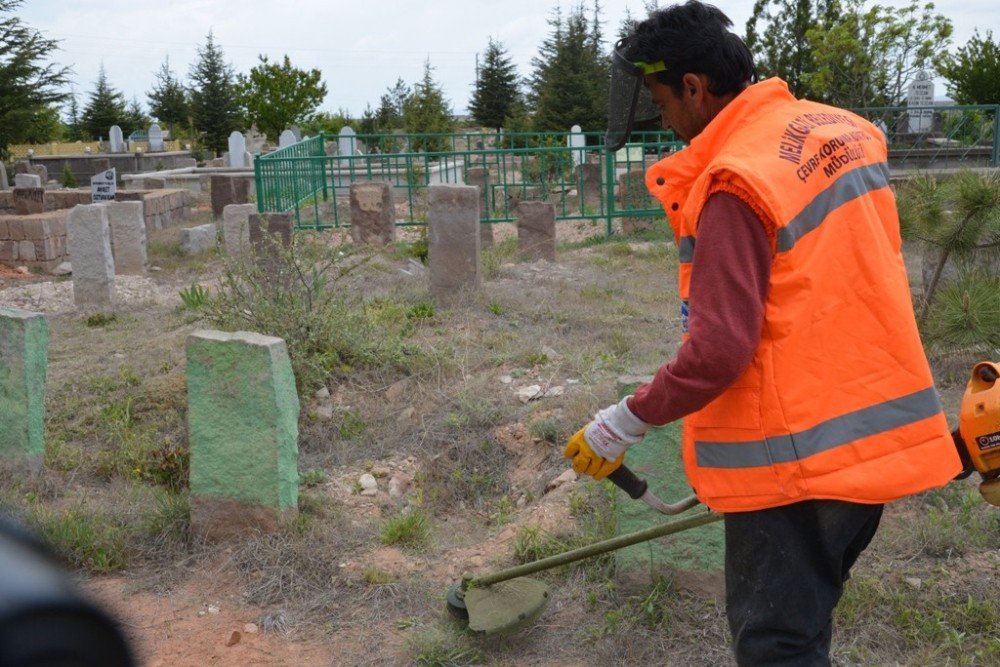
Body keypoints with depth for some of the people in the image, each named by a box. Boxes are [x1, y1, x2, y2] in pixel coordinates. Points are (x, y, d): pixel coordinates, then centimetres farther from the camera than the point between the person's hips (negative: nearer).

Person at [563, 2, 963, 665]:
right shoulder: (845, 130, 4)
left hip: (794, 454, -8)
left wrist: (626, 423, -13)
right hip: (878, 432, 8)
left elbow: (718, 353, -24)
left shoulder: (733, 185, -21)